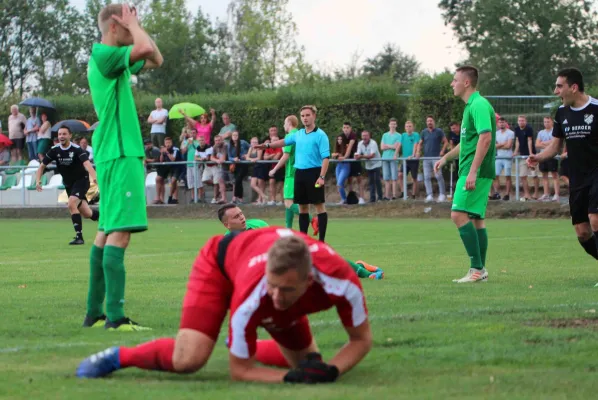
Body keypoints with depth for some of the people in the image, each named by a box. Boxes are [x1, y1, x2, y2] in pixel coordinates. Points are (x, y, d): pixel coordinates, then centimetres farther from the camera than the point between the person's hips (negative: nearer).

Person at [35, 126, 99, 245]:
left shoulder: (77, 150, -20)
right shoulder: (54, 150, -6)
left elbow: (87, 164, -36)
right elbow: (42, 166, 3)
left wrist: (94, 177, -54)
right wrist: (38, 180, -14)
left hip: (81, 180, -5)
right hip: (68, 184, 5)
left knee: (71, 204, -27)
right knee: (87, 214, 7)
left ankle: (79, 237, -21)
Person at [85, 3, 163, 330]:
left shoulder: (113, 58, 17)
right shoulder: (103, 54, -12)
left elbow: (154, 59, 26)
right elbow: (145, 49, -27)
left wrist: (135, 27, 15)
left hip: (113, 154, 11)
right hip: (120, 154, -11)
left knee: (107, 230, 12)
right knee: (120, 231, -15)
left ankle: (94, 313, 16)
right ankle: (115, 316, -20)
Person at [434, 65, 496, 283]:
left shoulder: (479, 105, -14)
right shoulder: (471, 106, 18)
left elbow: (485, 137, -24)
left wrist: (473, 171, -28)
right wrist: (446, 157, 38)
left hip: (475, 172, -10)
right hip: (471, 171, 10)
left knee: (459, 214, -15)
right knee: (476, 218, 10)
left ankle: (476, 268, -15)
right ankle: (480, 270, 12)